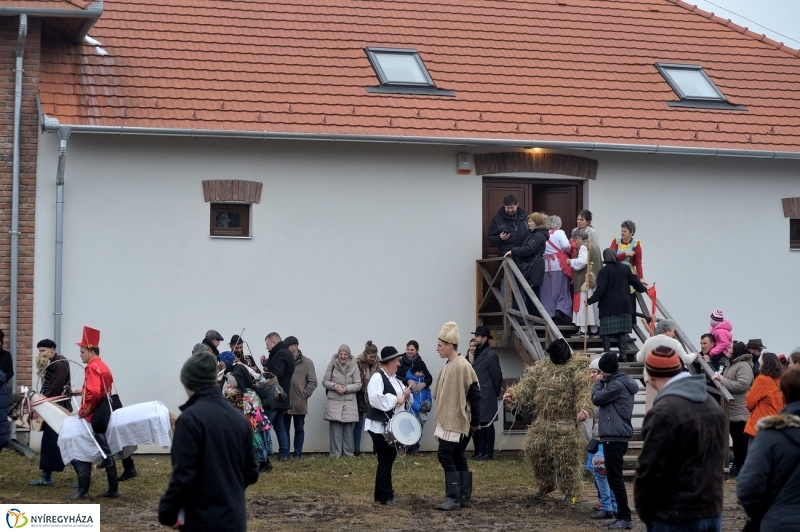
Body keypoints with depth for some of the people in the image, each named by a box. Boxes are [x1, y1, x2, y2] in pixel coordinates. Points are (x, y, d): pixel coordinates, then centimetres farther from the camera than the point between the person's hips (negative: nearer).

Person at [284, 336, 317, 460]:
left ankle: (297, 453, 14)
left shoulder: (307, 362, 1)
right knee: (284, 429, 6)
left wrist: (304, 394, -9)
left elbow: (312, 382, -1)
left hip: (299, 403, -1)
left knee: (299, 429, 8)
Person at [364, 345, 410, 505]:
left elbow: (400, 397, 21)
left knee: (389, 457, 14)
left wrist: (405, 394, -1)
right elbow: (376, 399, -29)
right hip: (380, 426, -9)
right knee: (385, 460, -6)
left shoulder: (394, 378, 13)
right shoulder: (377, 378, -16)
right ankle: (386, 497, 0)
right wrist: (396, 400, -22)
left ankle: (381, 494, 24)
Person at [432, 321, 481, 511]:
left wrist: (475, 421, -12)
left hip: (454, 421, -9)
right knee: (457, 457, 11)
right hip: (446, 420, 9)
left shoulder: (462, 366, -17)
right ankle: (464, 496, 16)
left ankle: (453, 498, -9)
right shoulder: (447, 366, 11)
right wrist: (440, 416, 16)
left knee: (445, 455, -12)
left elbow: (475, 394, -15)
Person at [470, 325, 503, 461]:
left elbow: (497, 375, -10)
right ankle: (481, 452, 14)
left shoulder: (491, 355, -11)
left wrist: (496, 393, -2)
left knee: (487, 424, -3)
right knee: (479, 424, 9)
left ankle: (489, 453, 1)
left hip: (486, 396, -8)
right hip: (477, 395, 8)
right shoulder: (478, 353, 14)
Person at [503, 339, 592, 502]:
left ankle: (571, 491, 11)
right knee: (535, 451, 8)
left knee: (566, 457, -4)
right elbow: (527, 385, 3)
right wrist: (513, 395, -14)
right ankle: (547, 483, 29)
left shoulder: (576, 370, -9)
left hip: (565, 425, -6)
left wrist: (584, 408, -40)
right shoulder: (542, 368, 9)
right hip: (542, 422, 6)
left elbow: (583, 391, -22)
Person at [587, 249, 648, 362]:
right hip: (623, 305, 4)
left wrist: (590, 301, -8)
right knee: (622, 331, 8)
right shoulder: (625, 268, 5)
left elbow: (600, 289, -14)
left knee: (607, 332, -2)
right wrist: (644, 289, 32)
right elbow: (635, 282, 13)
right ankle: (623, 355, 5)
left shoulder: (604, 271, -9)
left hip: (608, 306, -4)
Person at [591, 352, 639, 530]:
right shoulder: (619, 382, 17)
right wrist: (602, 383, 11)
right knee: (614, 477, 13)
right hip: (615, 436, 11)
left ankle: (625, 517, -7)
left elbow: (597, 399, -10)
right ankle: (622, 515, 16)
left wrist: (598, 382, 1)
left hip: (615, 437, -11)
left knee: (615, 478, -9)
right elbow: (604, 400, 20)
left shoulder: (617, 384, -15)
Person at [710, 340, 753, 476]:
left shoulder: (744, 365, -15)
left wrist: (722, 380, -21)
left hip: (740, 413, -11)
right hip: (731, 411, 11)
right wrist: (718, 378, 12)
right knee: (736, 441, 17)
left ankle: (741, 468, 2)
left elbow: (742, 385, -27)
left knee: (741, 441, -3)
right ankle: (737, 466, 25)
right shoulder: (730, 365, 19)